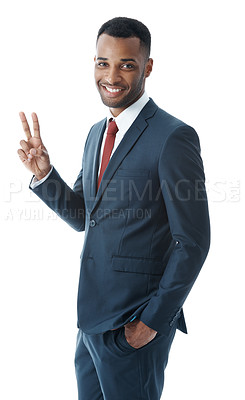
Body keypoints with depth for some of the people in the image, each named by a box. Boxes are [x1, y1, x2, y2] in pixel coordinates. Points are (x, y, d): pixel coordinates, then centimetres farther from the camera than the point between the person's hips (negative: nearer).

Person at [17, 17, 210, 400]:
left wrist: (154, 320, -14)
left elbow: (193, 242, -15)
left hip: (134, 325, -7)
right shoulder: (97, 133, 10)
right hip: (90, 317, 8)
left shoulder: (174, 137, -16)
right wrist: (43, 173, 0)